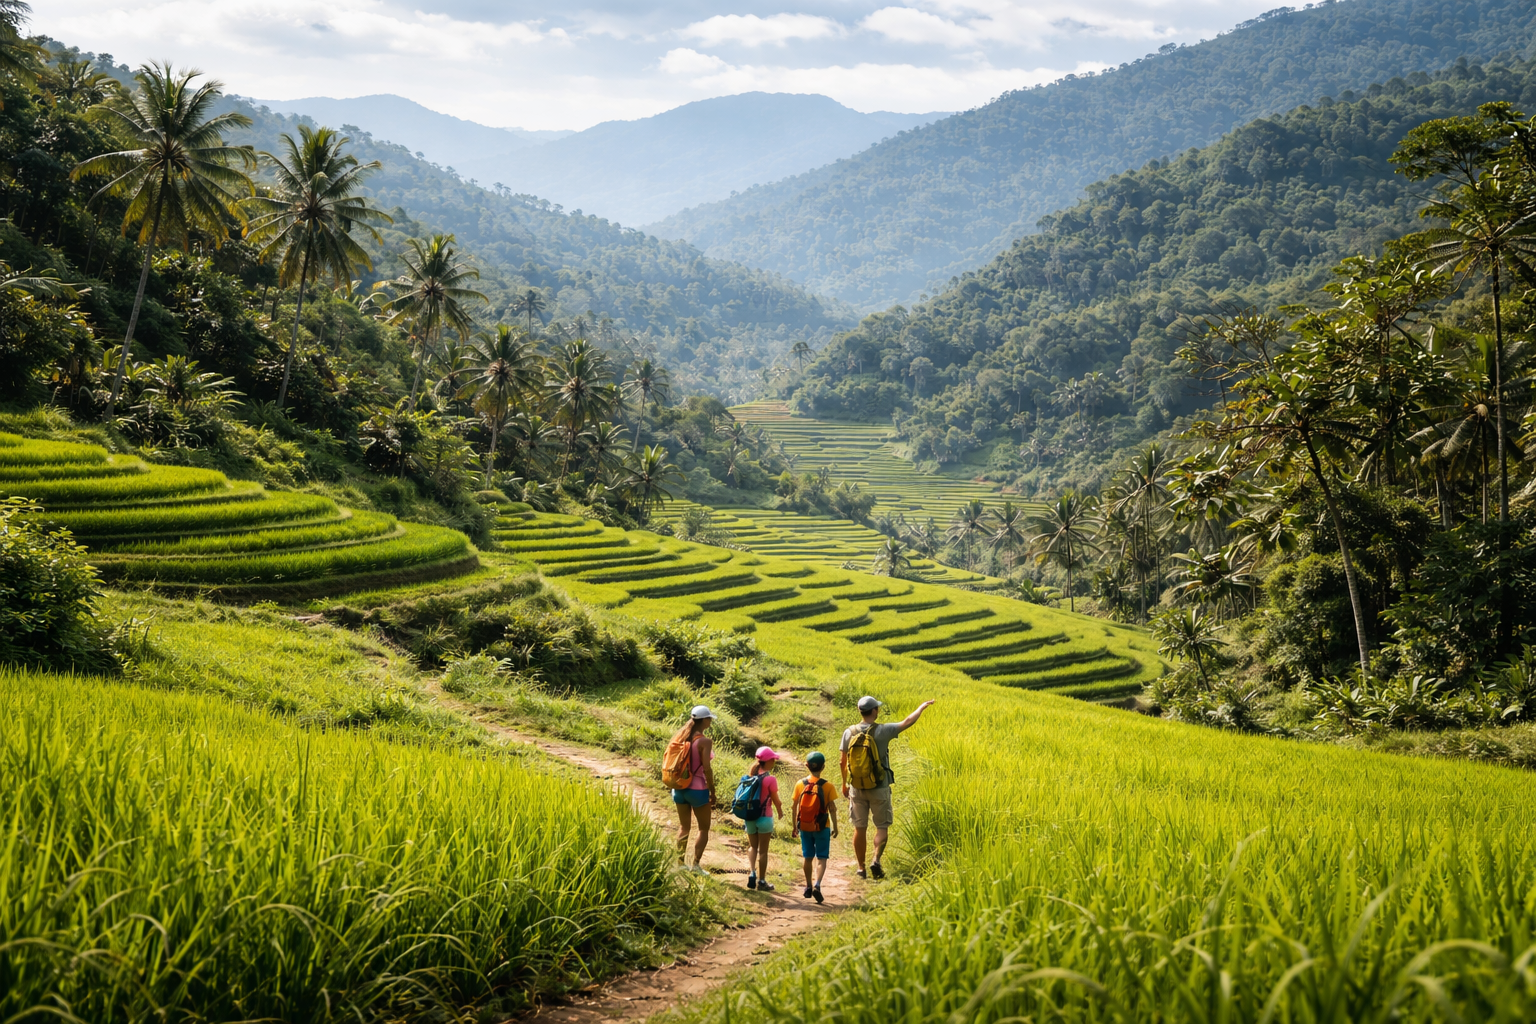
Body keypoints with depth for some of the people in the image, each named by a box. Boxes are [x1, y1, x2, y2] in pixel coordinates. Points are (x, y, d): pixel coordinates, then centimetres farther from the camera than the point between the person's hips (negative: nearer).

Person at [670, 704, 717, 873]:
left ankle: (680, 863, 17)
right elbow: (707, 769, -18)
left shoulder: (680, 737, 3)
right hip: (698, 789, -6)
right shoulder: (705, 741, -16)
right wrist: (712, 792, -8)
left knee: (683, 826, 17)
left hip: (679, 788, 6)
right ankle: (696, 864, 5)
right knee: (704, 829, 9)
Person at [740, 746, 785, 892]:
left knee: (752, 847, 19)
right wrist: (780, 812, 12)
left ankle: (751, 872, -2)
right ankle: (761, 881, 12)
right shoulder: (770, 779, -15)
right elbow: (776, 800, -8)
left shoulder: (750, 777, -1)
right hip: (765, 818, -5)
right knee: (763, 850, 6)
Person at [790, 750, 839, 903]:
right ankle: (817, 885, -18)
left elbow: (793, 807, 1)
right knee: (821, 858, 1)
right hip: (822, 827, -3)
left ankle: (808, 887, 24)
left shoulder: (800, 784, -2)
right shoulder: (827, 786, -9)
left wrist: (794, 826, 10)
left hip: (804, 827, 3)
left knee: (808, 857, 16)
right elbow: (832, 808, -8)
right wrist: (835, 827, 2)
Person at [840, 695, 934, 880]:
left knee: (860, 828, 11)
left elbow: (843, 762, 3)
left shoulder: (849, 732, -5)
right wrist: (922, 707, 10)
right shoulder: (882, 731, -15)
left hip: (857, 788, 3)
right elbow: (908, 722, -7)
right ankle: (876, 860, -10)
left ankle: (861, 867, 16)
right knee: (882, 827, 9)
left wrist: (844, 784, 17)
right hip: (879, 788, -3)